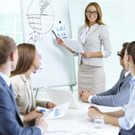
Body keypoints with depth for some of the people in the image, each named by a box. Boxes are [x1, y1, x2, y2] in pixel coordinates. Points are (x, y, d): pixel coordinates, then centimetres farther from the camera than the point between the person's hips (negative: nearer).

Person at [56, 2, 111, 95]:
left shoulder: (102, 28, -2)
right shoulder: (81, 29, 16)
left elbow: (108, 52, -6)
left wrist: (90, 55, -15)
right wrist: (64, 44, 5)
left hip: (95, 69, -5)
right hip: (82, 69, 5)